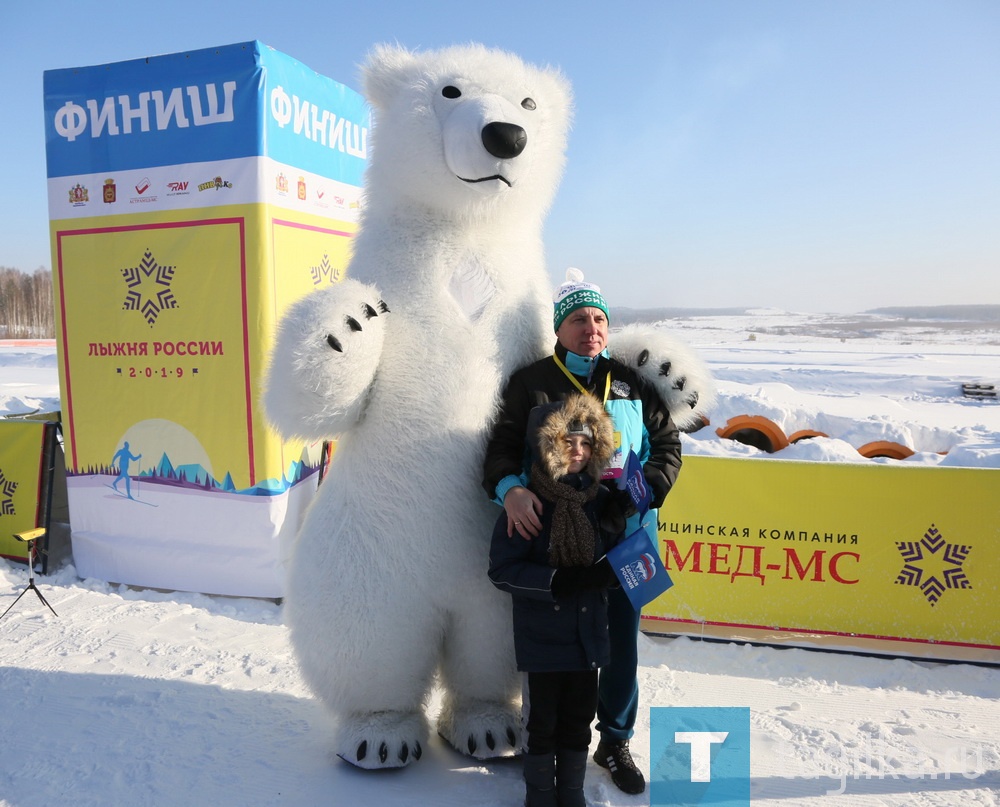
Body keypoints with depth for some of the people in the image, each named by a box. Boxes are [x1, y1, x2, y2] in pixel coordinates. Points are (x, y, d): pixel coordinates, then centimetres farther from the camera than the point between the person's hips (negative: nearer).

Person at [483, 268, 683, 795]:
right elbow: (502, 446, -3)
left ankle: (615, 741, 35)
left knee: (621, 642, 13)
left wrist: (646, 490, -7)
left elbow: (667, 444, 11)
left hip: (627, 536, 3)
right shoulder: (531, 383, 2)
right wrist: (510, 488, -24)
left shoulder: (632, 383, 9)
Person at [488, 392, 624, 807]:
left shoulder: (600, 499, 1)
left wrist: (605, 573, -13)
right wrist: (559, 582, -26)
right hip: (542, 636, -4)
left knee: (579, 719, 17)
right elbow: (503, 570, -16)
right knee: (542, 721, 12)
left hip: (588, 632, 4)